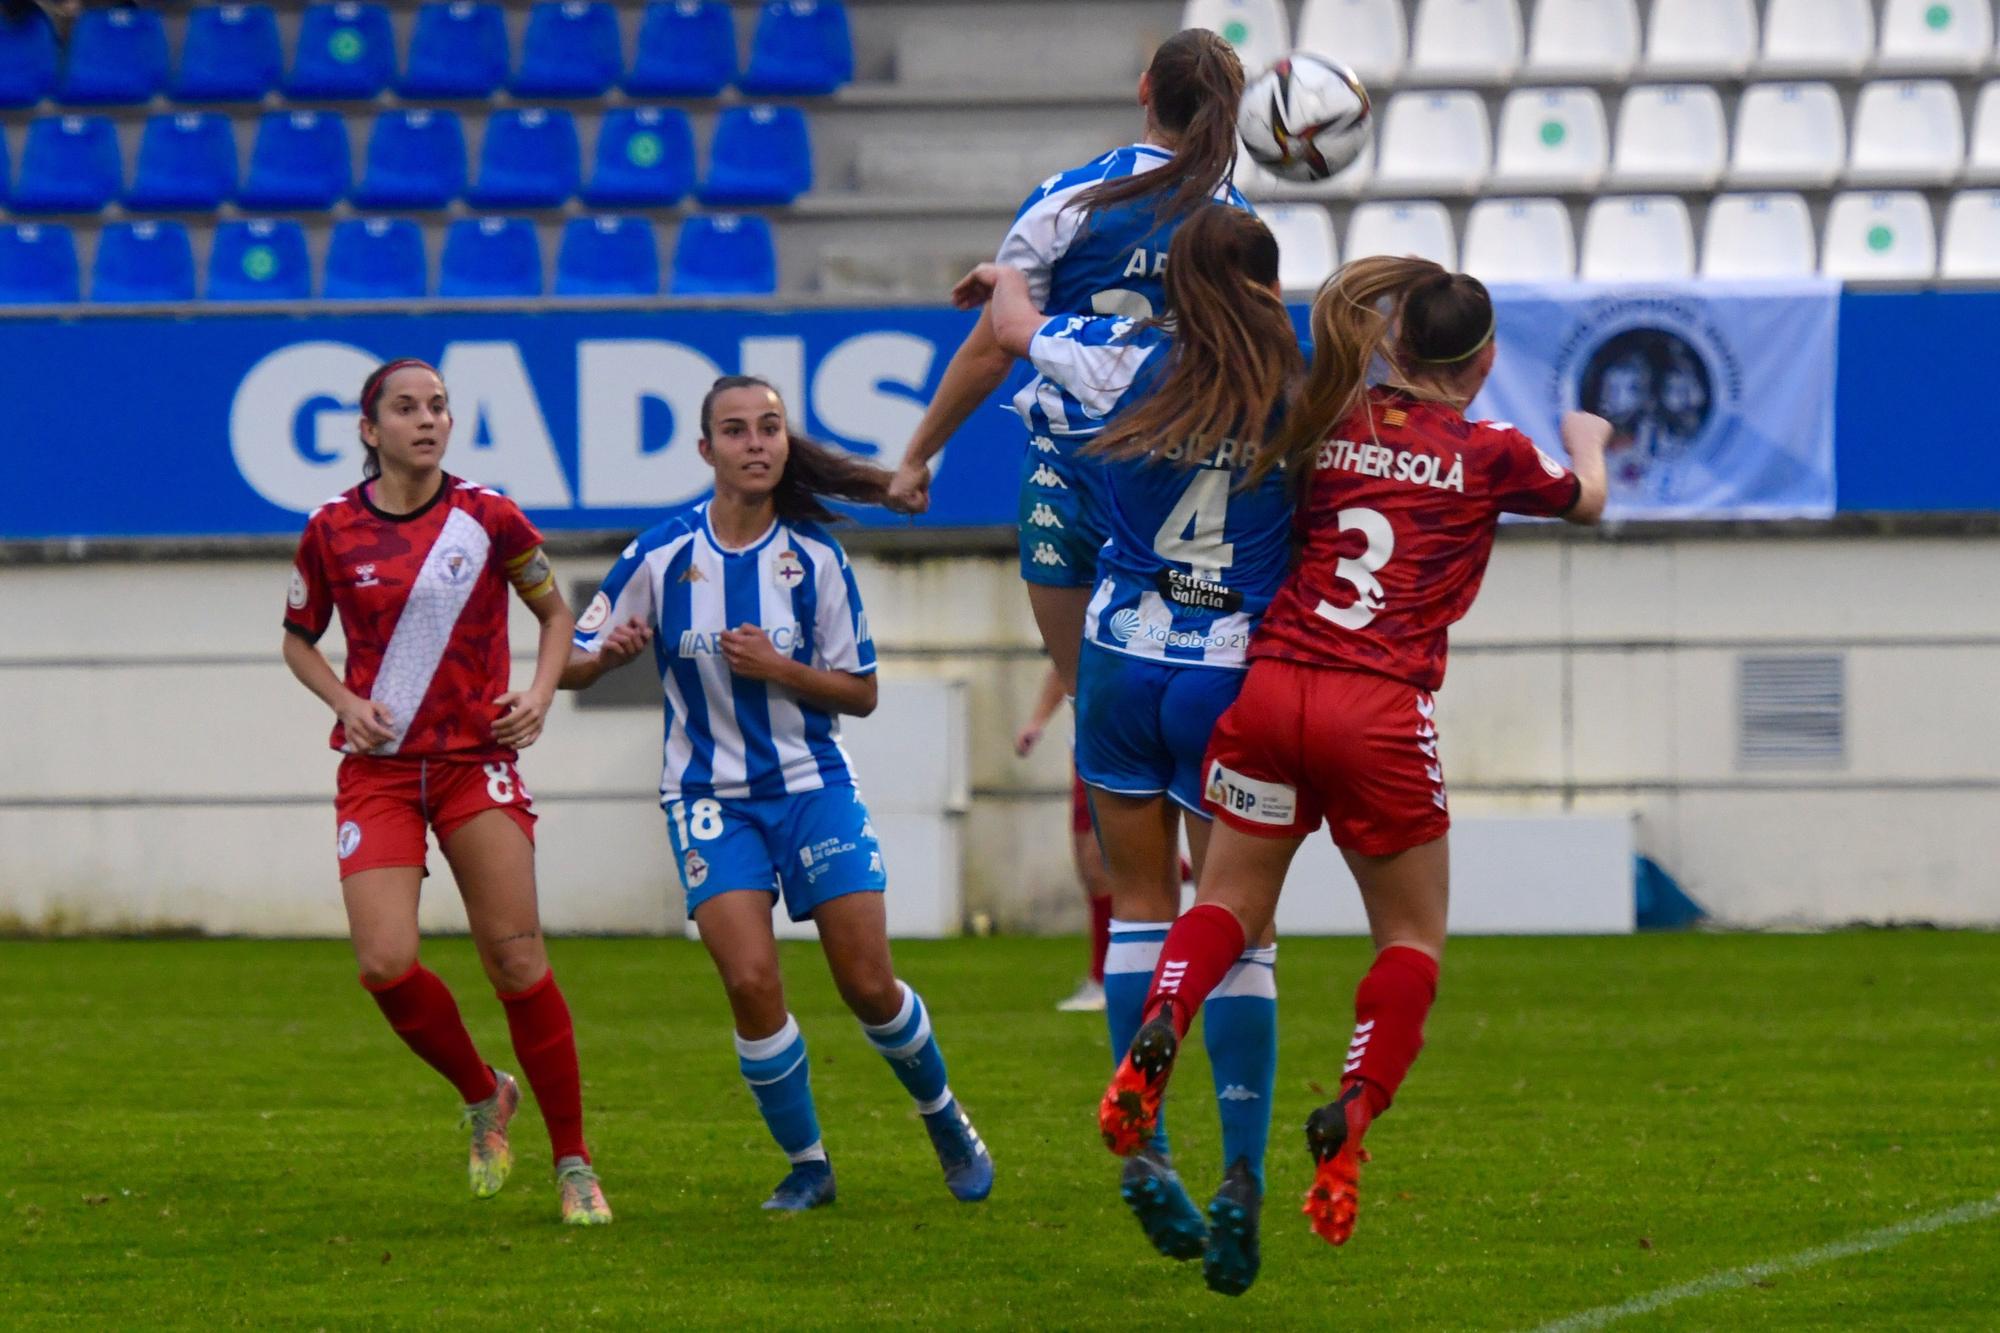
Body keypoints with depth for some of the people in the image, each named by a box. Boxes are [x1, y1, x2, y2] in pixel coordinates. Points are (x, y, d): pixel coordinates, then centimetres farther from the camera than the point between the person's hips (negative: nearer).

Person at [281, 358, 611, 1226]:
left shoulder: (489, 519, -1)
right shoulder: (332, 531, 0)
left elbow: (555, 613, 13)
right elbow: (298, 638, 15)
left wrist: (540, 695, -4)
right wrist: (345, 702, -4)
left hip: (477, 758, -1)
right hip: (378, 769, 1)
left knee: (516, 959, -8)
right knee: (385, 964, -15)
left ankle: (573, 1163, 4)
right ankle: (483, 1096, 14)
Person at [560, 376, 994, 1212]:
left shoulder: (813, 557, -4)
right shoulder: (662, 556, -7)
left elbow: (861, 693, 0)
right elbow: (572, 666, -1)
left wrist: (777, 669, -17)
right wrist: (607, 655, -24)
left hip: (813, 787, 1)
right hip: (710, 796, -1)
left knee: (869, 986, -1)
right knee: (752, 980, -17)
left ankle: (945, 1120, 28)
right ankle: (806, 1165, 2)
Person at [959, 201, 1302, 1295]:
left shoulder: (1128, 362, -3)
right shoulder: (1302, 398, -8)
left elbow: (1012, 323, 15)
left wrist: (1002, 278, 36)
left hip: (1123, 663, 1)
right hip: (1237, 678, -1)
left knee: (1141, 906, 14)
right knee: (1239, 933, 3)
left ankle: (1143, 1152, 6)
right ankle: (1242, 1174, -9)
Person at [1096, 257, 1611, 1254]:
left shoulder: (1327, 431, 10)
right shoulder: (1488, 455, 6)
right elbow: (1584, 501, 28)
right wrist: (1586, 443, 47)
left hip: (1271, 681, 3)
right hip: (1380, 714, -3)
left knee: (1229, 905, 14)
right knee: (1413, 938, 13)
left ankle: (1158, 1029, -17)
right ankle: (1351, 1117, -7)